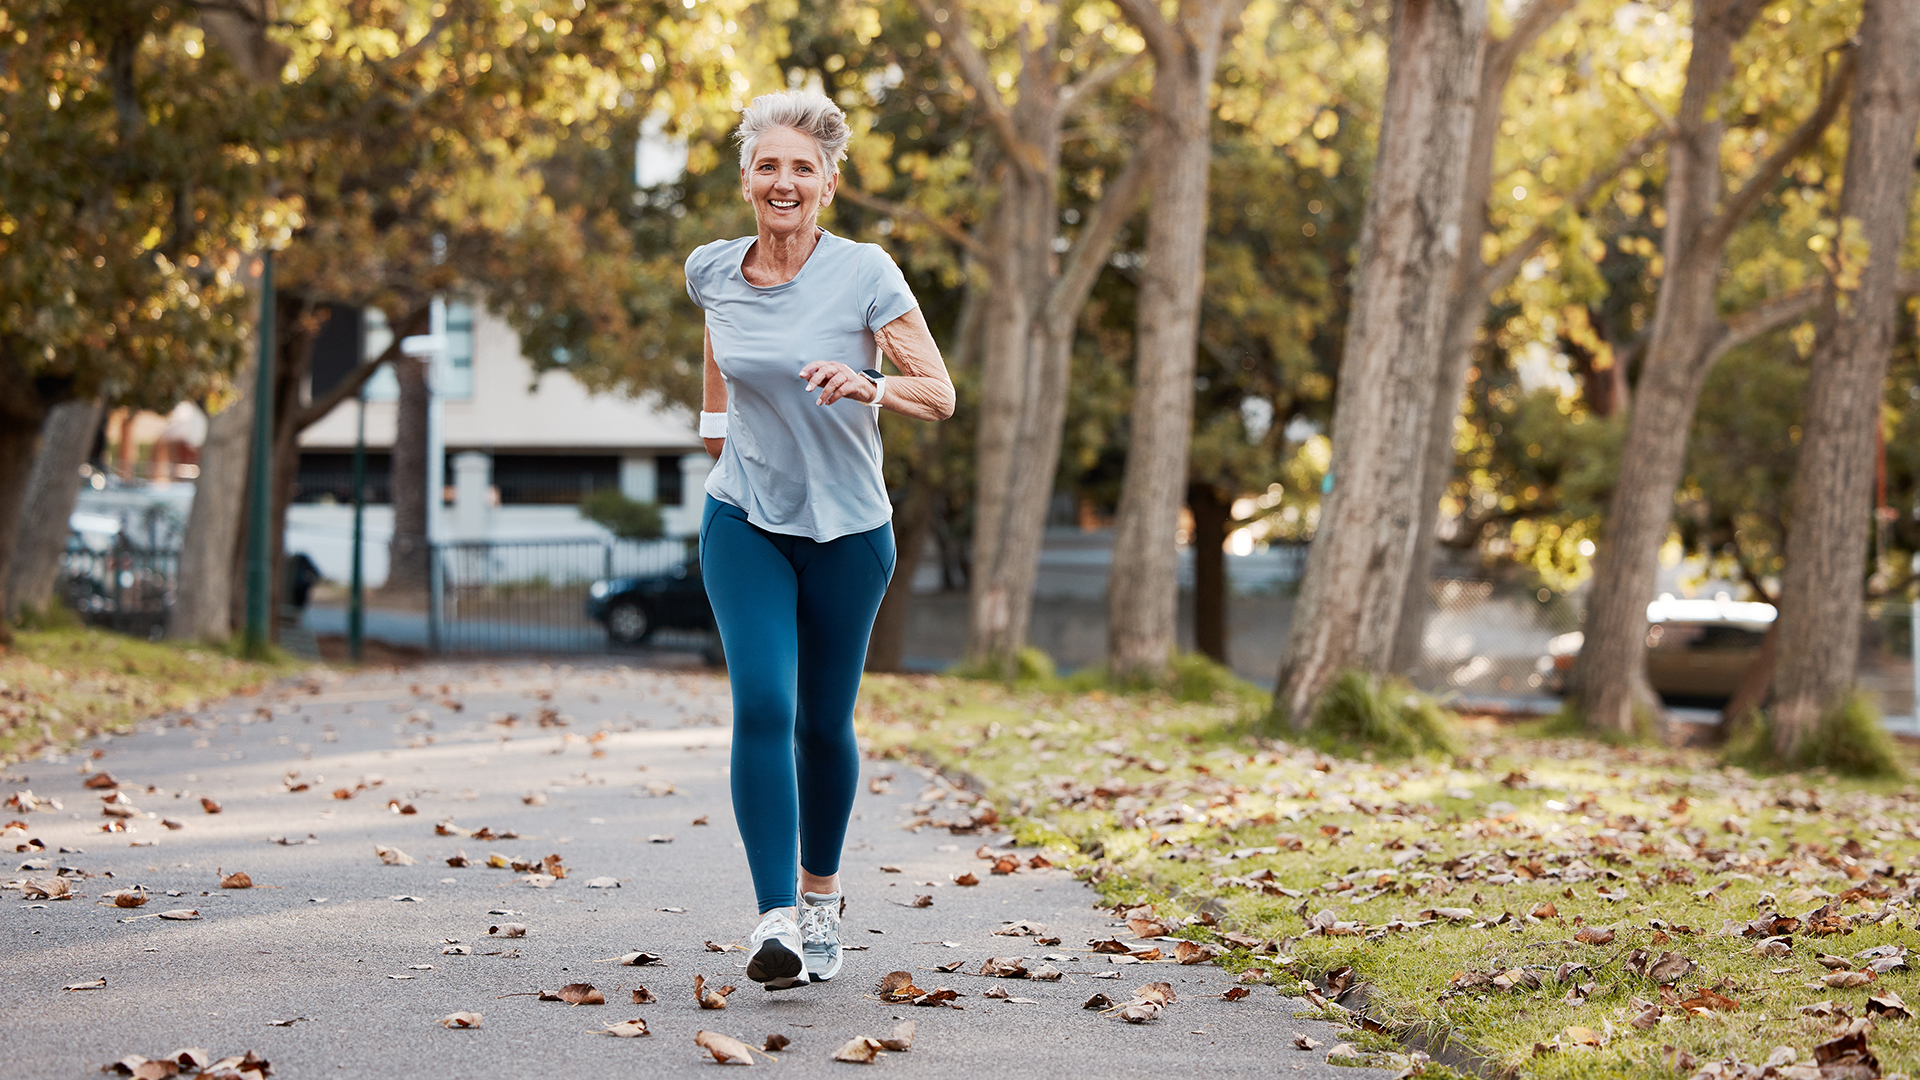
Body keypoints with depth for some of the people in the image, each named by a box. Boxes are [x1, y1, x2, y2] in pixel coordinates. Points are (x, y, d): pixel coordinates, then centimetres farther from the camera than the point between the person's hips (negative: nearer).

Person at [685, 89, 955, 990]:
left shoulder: (865, 274, -12)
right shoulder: (714, 273, -1)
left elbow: (939, 397, -13)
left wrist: (865, 384, -31)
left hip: (846, 528, -1)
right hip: (745, 523, 1)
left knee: (824, 723, 8)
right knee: (762, 706, -17)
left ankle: (820, 896, 32)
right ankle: (775, 919, -21)